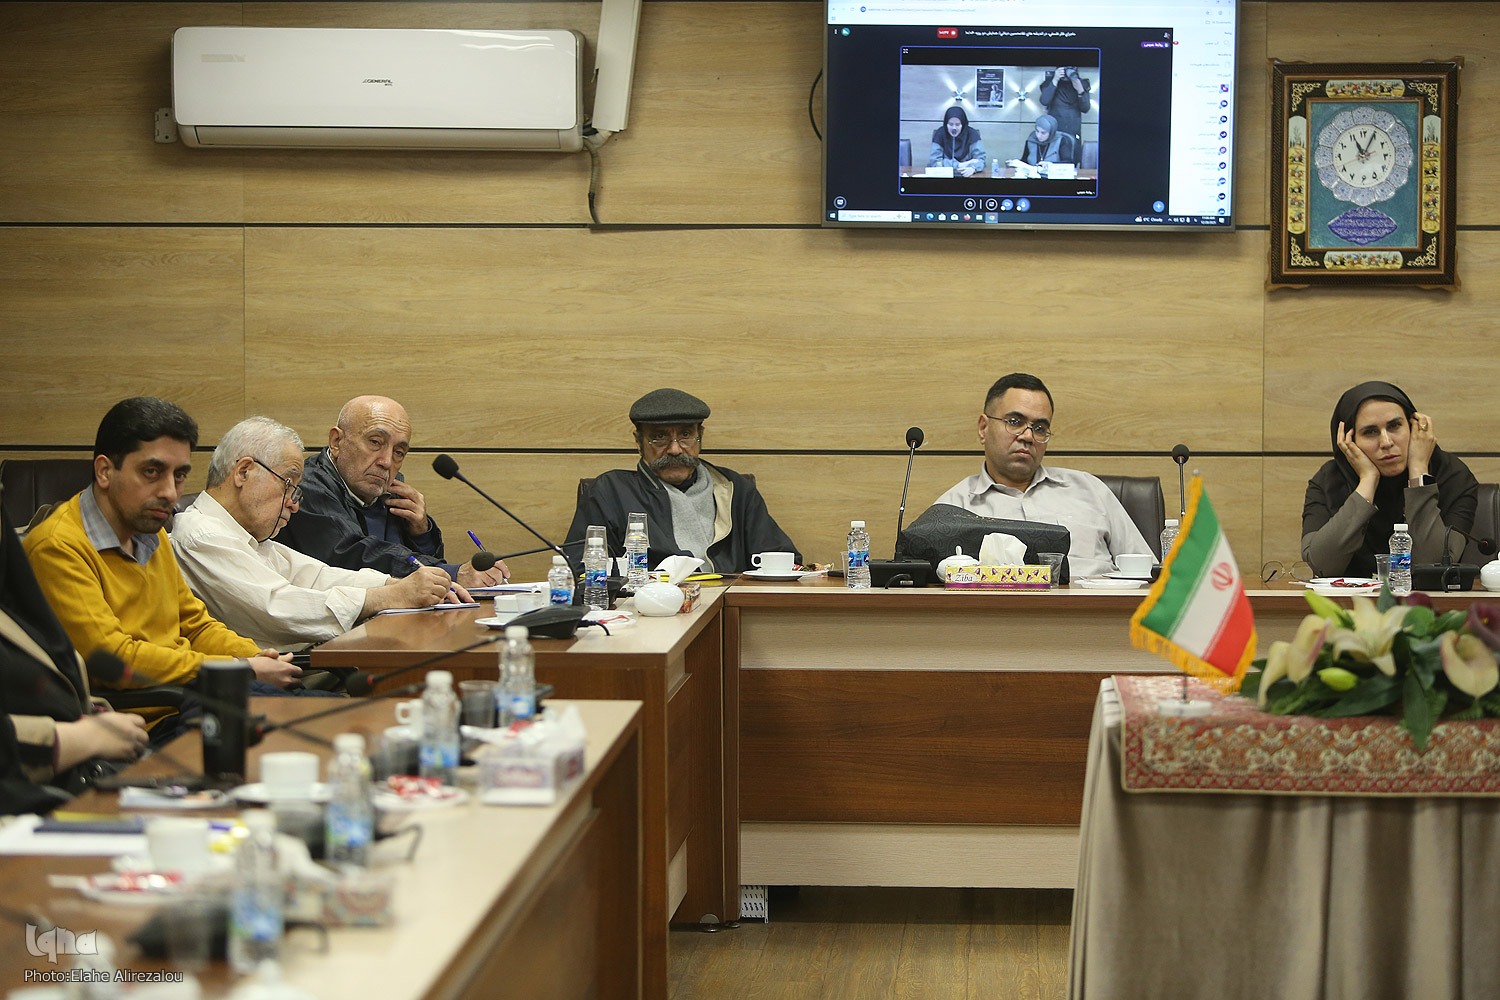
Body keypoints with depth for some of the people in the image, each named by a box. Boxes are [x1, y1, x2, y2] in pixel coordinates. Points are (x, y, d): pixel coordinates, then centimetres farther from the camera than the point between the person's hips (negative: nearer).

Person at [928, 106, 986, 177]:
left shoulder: (972, 134, -6)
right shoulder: (939, 134, -5)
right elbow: (934, 161, -9)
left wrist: (973, 168, -32)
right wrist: (959, 165, -16)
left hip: (967, 176, 0)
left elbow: (980, 159, -9)